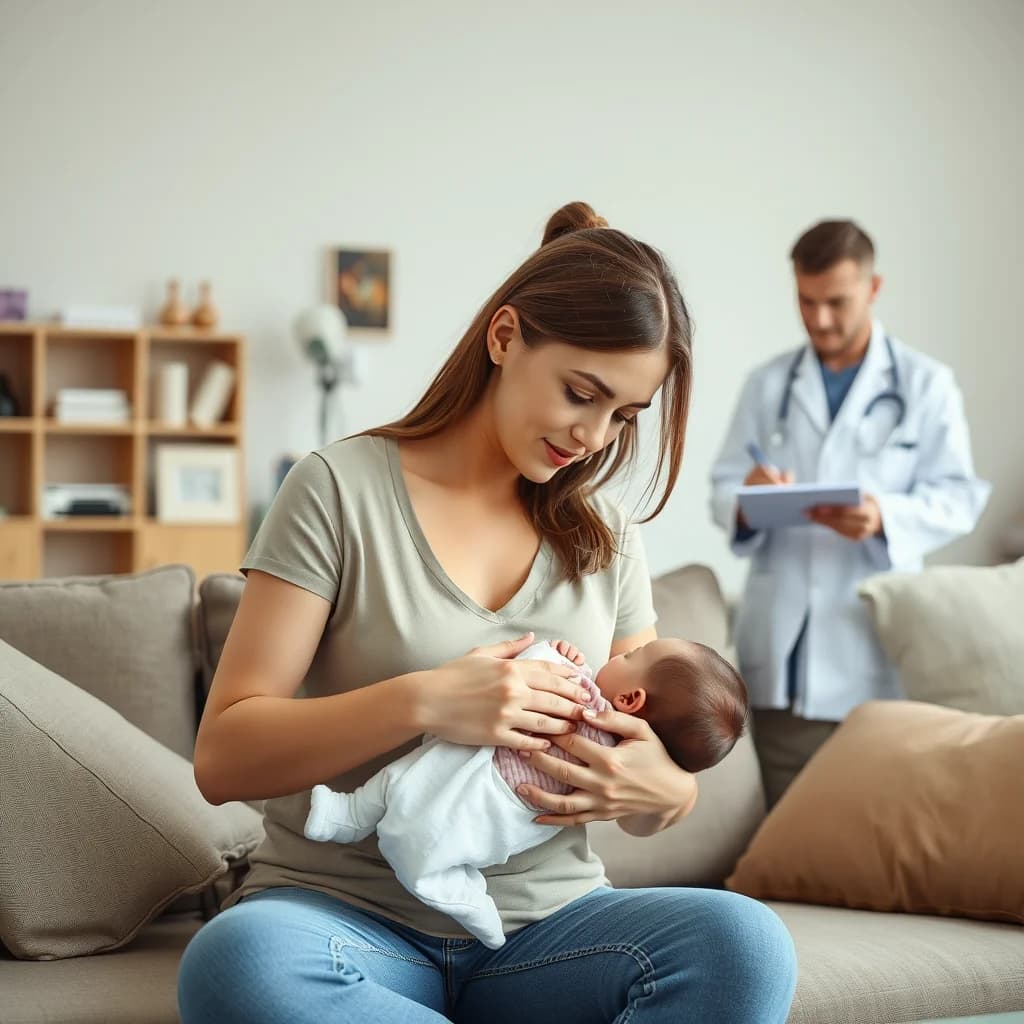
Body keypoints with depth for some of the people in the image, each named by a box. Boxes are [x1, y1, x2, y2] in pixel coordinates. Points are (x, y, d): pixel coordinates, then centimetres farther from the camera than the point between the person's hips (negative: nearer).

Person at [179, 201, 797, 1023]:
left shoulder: (606, 535, 12)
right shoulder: (343, 487, -2)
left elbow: (662, 798, 15)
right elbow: (224, 757, -8)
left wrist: (659, 790, -10)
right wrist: (423, 702, -21)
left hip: (542, 923, 2)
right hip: (348, 915, -2)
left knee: (745, 944, -30)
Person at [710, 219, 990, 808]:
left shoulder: (927, 384, 4)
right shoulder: (767, 385, 12)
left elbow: (959, 498, -2)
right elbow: (723, 487, 9)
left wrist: (885, 517, -22)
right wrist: (745, 503, -16)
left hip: (876, 644, -2)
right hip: (783, 647, 2)